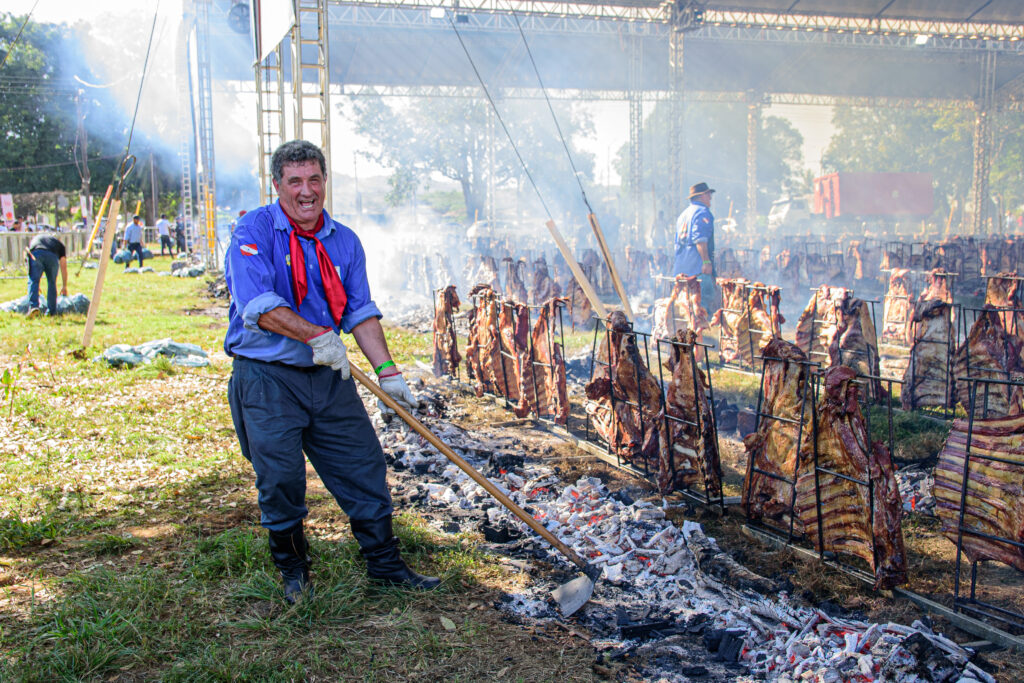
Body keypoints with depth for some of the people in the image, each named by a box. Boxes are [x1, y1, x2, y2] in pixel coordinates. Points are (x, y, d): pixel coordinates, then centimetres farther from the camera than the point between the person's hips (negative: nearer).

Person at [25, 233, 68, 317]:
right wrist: (64, 286, 42)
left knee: (33, 281, 2)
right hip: (52, 256, 0)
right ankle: (51, 311, 15)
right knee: (52, 282, 15)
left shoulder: (34, 239, 43)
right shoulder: (59, 243, 38)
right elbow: (63, 267, 35)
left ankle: (33, 306, -18)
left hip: (35, 253, 0)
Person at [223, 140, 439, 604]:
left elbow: (361, 313, 8)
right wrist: (317, 335, -25)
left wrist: (386, 371, -1)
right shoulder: (254, 232, -8)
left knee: (365, 467, 6)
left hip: (329, 376, 5)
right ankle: (292, 567, 26)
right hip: (267, 378, -4)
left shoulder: (344, 242, 8)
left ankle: (384, 562, 22)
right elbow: (257, 304, -21)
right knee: (280, 481, 0)